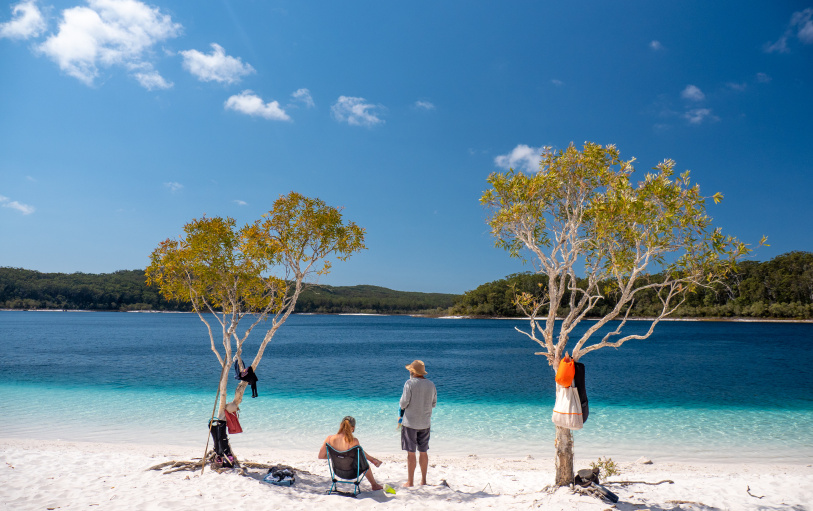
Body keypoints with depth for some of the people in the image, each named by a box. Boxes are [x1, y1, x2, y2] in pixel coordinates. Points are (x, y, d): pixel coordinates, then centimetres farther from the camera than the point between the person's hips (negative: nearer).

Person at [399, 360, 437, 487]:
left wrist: (402, 406, 7)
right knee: (423, 452, 15)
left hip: (410, 422, -5)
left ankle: (410, 481, 8)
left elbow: (404, 402, -14)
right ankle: (423, 480, 22)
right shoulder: (431, 385, 4)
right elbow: (434, 403, 11)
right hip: (425, 423, 5)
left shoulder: (409, 383, -12)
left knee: (411, 453, 1)